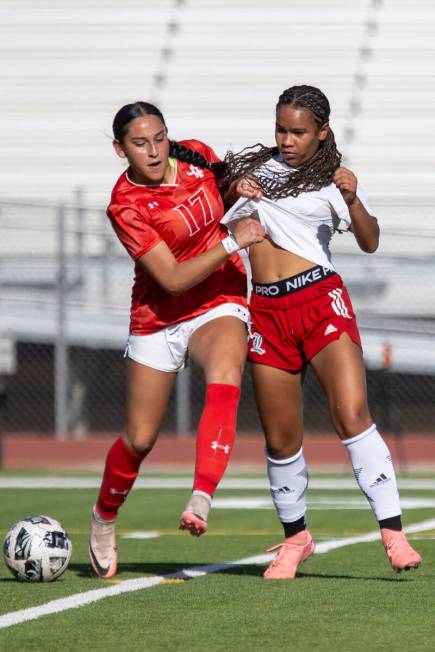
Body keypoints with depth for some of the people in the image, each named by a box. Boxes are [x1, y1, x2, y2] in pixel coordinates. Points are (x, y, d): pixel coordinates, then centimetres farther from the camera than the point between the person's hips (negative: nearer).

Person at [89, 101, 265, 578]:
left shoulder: (196, 157, -5)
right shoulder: (125, 206, -18)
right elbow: (173, 279, -23)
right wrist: (232, 242, -26)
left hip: (219, 305, 2)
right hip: (157, 319, -2)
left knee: (224, 377, -32)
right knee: (140, 439, 5)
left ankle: (200, 503, -45)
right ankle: (103, 520, 35)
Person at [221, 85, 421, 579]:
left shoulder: (330, 180, 4)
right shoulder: (255, 166, 16)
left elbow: (369, 242, -7)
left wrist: (352, 200, -26)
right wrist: (234, 190, 4)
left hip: (319, 300, -4)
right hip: (265, 312, 4)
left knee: (352, 414, -20)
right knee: (280, 439, 5)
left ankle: (393, 534, -23)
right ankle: (294, 538, 23)